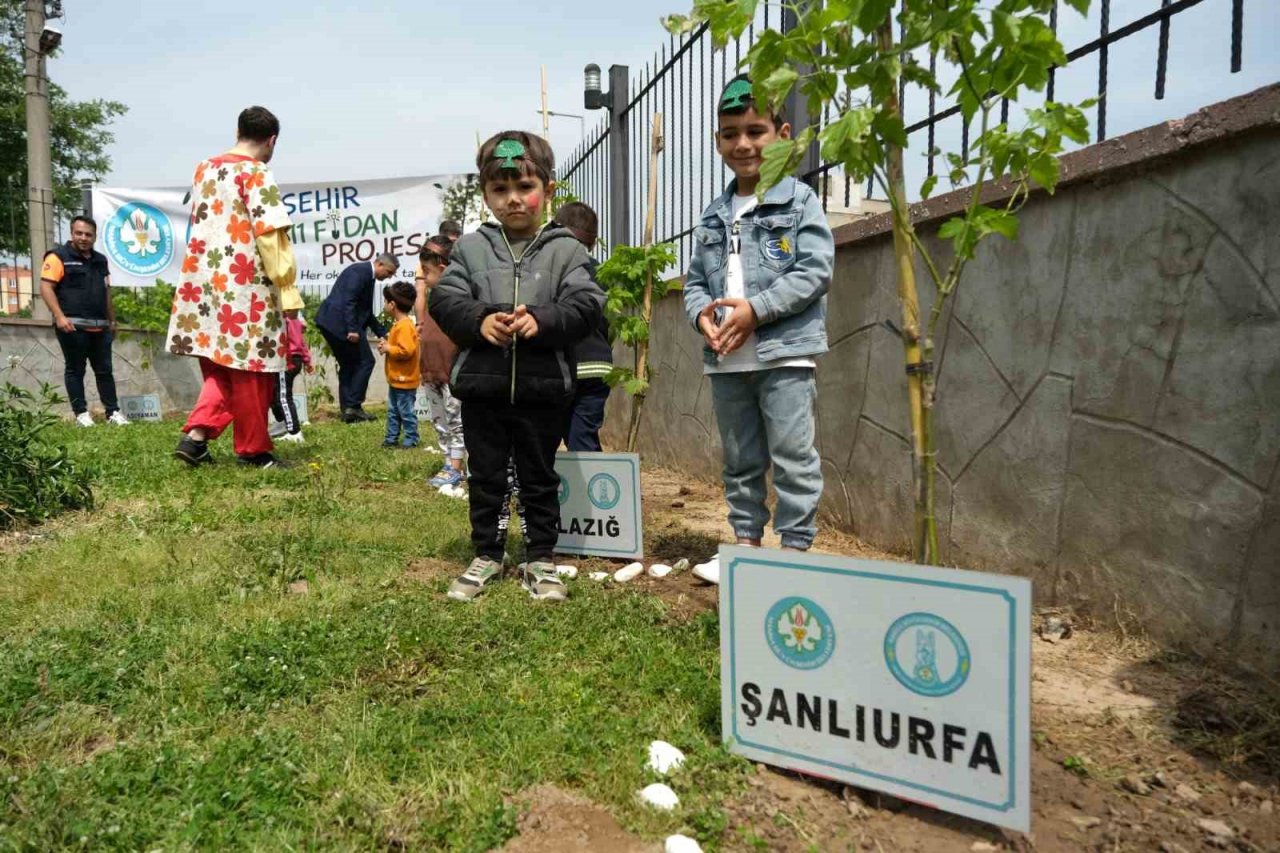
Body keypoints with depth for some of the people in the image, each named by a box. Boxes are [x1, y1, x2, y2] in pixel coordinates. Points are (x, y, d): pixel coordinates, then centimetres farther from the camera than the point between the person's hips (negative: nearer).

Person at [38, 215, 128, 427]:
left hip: (99, 327, 6)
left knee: (104, 370, 7)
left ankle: (113, 412, 10)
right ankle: (81, 413, 5)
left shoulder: (100, 260, 18)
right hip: (72, 326, -6)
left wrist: (112, 320, 21)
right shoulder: (59, 257, -2)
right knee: (75, 370, 1)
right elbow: (46, 287, -9)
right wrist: (60, 317, -19)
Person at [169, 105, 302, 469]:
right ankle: (252, 449, 13)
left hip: (202, 283, 7)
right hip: (246, 286, -7)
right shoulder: (258, 175, -9)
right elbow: (271, 238, -15)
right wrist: (288, 289, -14)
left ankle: (195, 435, 2)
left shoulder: (203, 169, 15)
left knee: (221, 368, 16)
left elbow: (202, 224, 17)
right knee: (249, 370, 3)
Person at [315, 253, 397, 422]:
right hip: (339, 322, -10)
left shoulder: (367, 275, 20)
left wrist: (382, 333, 20)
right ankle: (353, 405, -1)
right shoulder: (360, 270, -10)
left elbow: (366, 312, 25)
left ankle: (347, 410, 14)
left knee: (348, 365, 12)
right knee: (365, 361, -3)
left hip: (331, 322, 10)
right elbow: (348, 301, -21)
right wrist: (352, 329, -25)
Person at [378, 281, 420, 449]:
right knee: (393, 410, 17)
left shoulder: (405, 326, -21)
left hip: (404, 380, -11)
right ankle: (392, 437, 25)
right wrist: (387, 344, 5)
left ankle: (411, 439, 10)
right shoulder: (399, 324, 12)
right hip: (396, 379, 11)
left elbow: (406, 351, -30)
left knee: (406, 412, 0)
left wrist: (388, 348, -18)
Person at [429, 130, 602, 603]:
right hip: (481, 383, 2)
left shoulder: (566, 250, 2)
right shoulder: (470, 247, 6)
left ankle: (540, 559, 27)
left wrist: (541, 321, -24)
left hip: (543, 385, -1)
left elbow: (585, 305, -8)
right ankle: (486, 556, 30)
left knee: (539, 477, 12)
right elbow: (444, 299, -1)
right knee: (486, 476, 13)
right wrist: (479, 320, -20)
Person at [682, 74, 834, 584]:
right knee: (740, 459, 15)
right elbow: (695, 280, 14)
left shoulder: (799, 201, -1)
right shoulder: (713, 216, 15)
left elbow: (815, 270, -10)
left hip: (784, 352, -5)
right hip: (726, 358, 6)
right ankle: (746, 541, 28)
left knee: (792, 457, -2)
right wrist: (702, 314, -8)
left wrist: (756, 308, -18)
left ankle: (796, 547, 9)